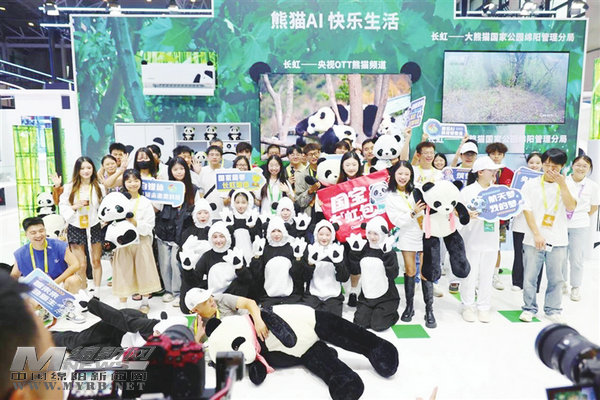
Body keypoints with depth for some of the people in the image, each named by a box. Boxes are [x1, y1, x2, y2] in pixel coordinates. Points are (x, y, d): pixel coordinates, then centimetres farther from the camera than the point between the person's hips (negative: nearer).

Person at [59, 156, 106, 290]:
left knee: (96, 261, 9)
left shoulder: (99, 187, 2)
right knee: (81, 264, 0)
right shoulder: (69, 187, 0)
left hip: (94, 227, 1)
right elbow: (63, 207, 0)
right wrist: (75, 206, -16)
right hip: (76, 228, -1)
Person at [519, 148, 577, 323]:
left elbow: (571, 207, -10)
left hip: (558, 241, 1)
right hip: (534, 240, -1)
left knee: (556, 278, 9)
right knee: (529, 276, 4)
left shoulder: (567, 186, 6)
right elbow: (527, 210, -4)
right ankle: (529, 308, 20)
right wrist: (536, 234, -11)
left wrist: (562, 184, -19)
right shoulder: (531, 184, 1)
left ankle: (553, 309, 25)